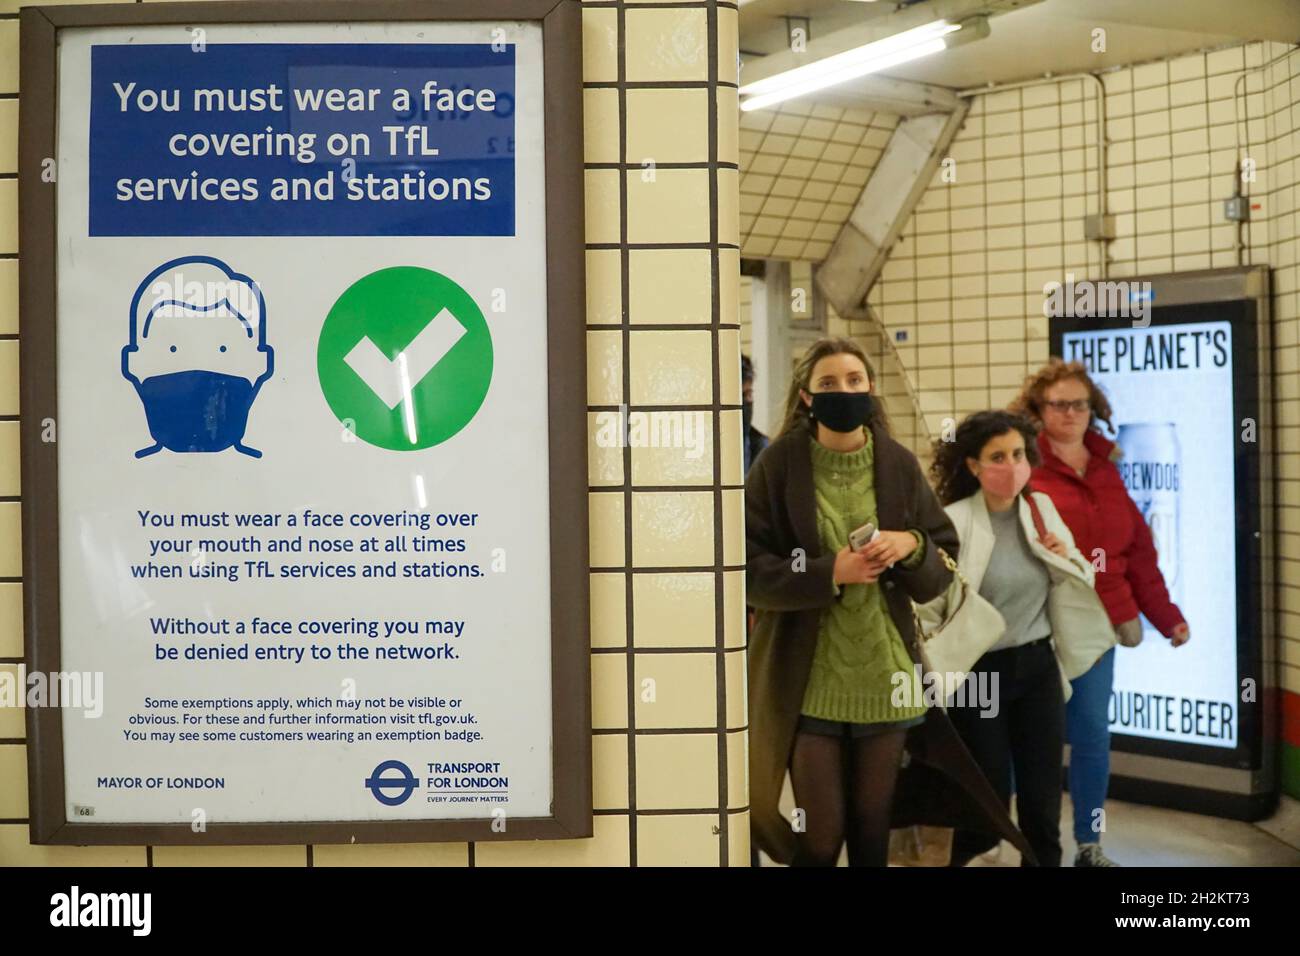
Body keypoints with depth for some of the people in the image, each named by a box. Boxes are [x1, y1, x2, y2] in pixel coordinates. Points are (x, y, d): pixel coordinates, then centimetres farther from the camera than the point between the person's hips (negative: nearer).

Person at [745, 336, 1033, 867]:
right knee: (821, 833, 1)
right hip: (807, 682, -2)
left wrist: (912, 546, -14)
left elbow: (942, 572, 7)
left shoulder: (899, 464, 3)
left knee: (872, 828, 12)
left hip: (884, 678, 3)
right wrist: (828, 573, -20)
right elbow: (746, 566, -9)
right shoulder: (779, 464, -5)